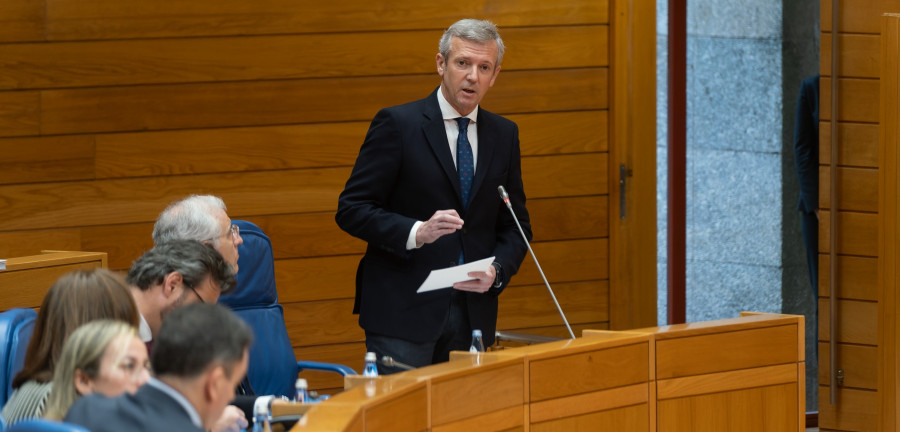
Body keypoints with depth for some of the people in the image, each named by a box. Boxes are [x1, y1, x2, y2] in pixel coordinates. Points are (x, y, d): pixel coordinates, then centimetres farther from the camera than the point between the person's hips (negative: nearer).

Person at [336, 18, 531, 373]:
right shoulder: (398, 124, -4)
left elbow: (515, 225, 15)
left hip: (473, 313, 4)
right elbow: (351, 210, -8)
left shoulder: (504, 134, 11)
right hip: (403, 313, -4)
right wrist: (416, 232, -22)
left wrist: (497, 271, -6)